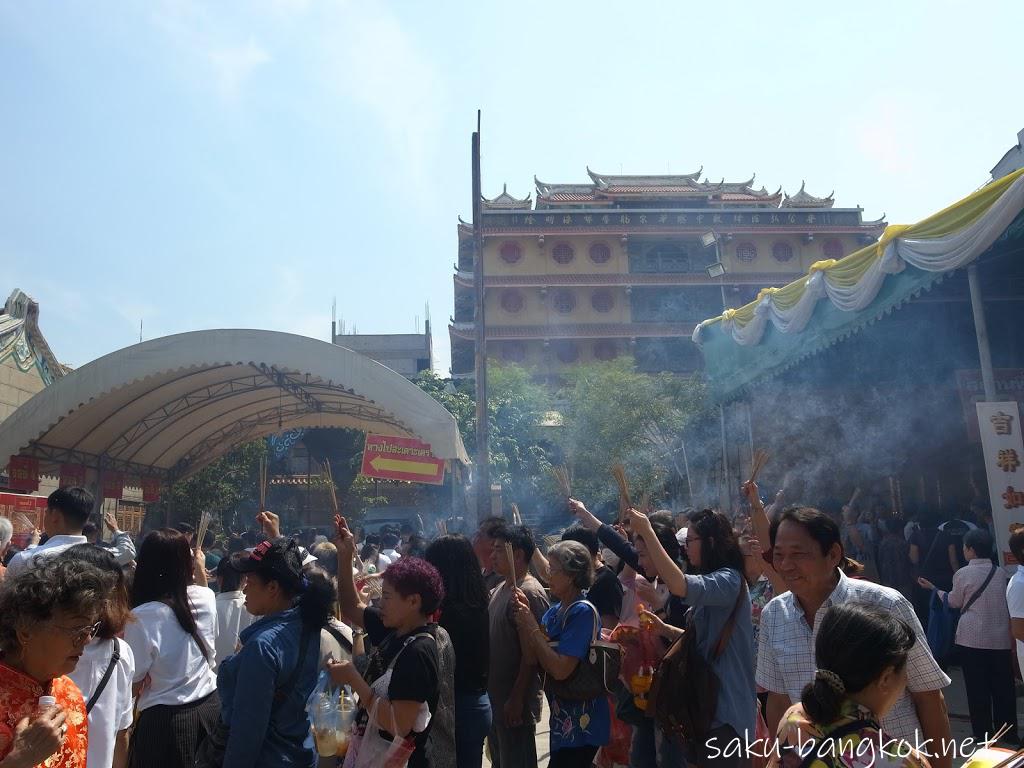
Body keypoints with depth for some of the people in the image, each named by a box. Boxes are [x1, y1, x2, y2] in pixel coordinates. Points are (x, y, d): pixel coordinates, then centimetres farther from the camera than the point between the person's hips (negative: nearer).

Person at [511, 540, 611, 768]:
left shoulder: (583, 611, -19)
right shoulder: (554, 611, 6)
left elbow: (560, 670, -25)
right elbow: (533, 656, 0)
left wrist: (532, 626, -19)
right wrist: (523, 616, -9)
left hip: (582, 723, -8)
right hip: (562, 717, 8)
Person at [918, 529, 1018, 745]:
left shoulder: (963, 574, -9)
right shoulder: (1001, 573, 2)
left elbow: (954, 602, 4)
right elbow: (1007, 604, 9)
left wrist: (933, 588, 18)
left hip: (972, 639, -3)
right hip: (1001, 639, 4)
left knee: (977, 689, 6)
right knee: (1003, 688, 13)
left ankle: (983, 735, 11)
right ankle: (1009, 734, 21)